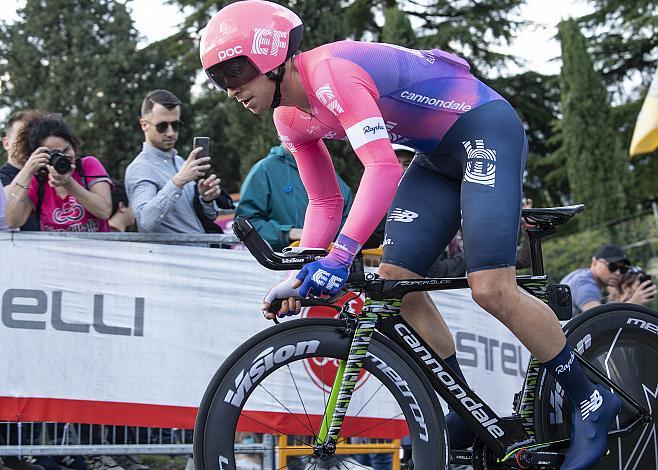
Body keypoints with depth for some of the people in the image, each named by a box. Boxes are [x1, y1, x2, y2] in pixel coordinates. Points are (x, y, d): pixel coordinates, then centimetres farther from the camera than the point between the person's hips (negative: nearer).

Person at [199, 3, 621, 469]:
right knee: (395, 280, -1)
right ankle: (466, 415, 11)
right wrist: (303, 274, -1)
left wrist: (340, 255, -44)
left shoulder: (330, 72, -27)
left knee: (491, 288, -19)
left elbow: (383, 168, -38)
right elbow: (325, 202, 11)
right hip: (440, 154, 10)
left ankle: (592, 401, -3)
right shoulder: (292, 118, 3)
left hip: (487, 129, -9)